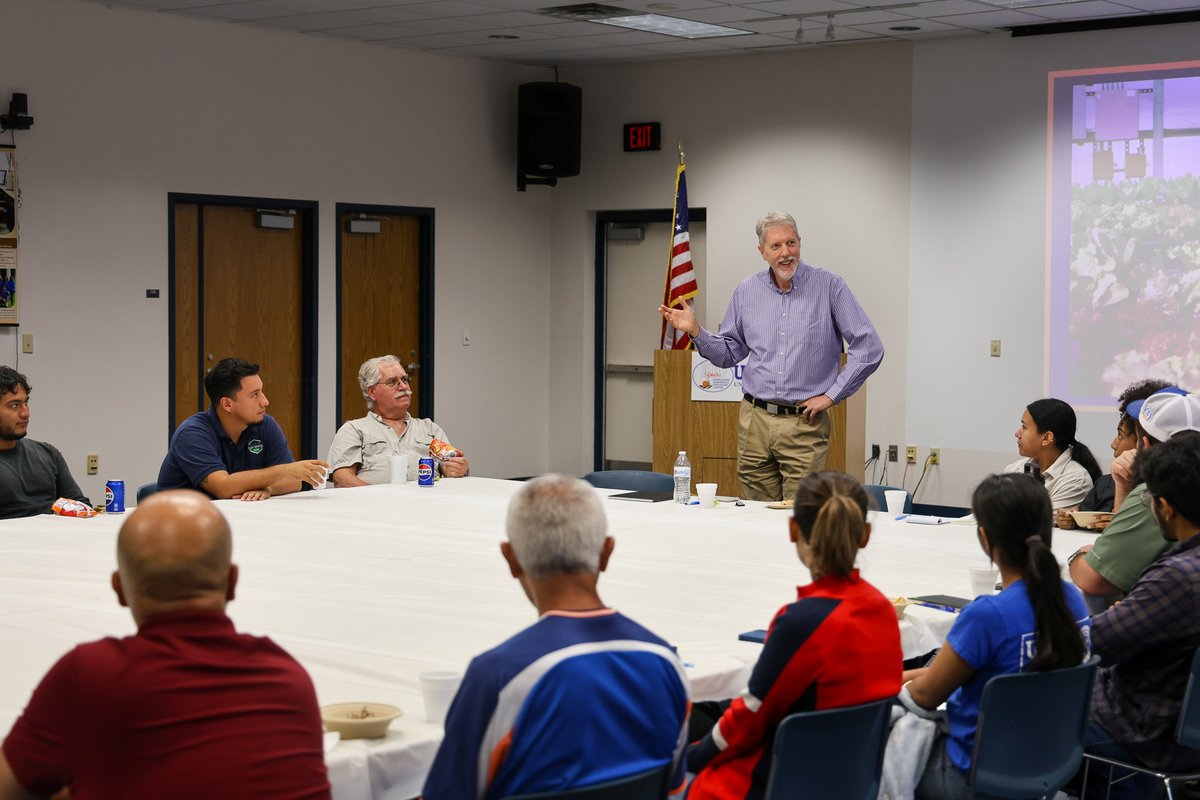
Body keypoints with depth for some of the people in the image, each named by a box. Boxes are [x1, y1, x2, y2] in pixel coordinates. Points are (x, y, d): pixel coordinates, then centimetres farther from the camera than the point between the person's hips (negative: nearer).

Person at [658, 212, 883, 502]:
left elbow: (869, 348, -5)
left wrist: (831, 395, -6)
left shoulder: (829, 287, -4)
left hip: (804, 425, -4)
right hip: (754, 421, 4)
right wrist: (695, 331, -1)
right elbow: (729, 353, 16)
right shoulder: (747, 291, 8)